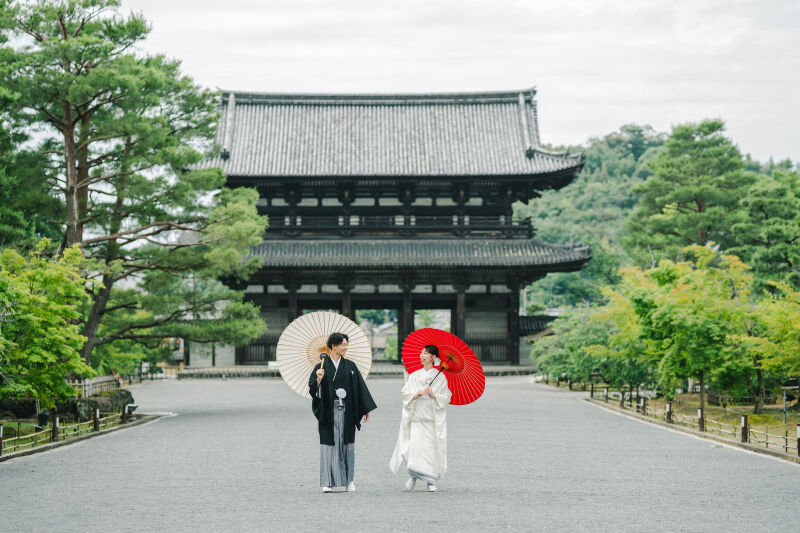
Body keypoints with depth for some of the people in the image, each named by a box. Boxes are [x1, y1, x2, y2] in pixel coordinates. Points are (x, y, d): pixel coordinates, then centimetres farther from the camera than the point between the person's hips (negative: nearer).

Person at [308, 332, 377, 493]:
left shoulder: (350, 366, 8)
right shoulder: (322, 367, 2)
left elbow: (360, 387, 8)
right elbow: (313, 388, -5)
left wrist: (366, 410, 6)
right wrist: (318, 379, -26)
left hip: (346, 412, 2)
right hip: (329, 411, -2)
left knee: (347, 444, 3)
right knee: (329, 444, -3)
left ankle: (348, 480, 11)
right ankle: (327, 482, 0)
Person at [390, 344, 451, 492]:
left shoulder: (440, 377, 4)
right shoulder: (414, 376, 12)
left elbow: (446, 398, 1)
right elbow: (404, 393, 7)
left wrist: (433, 395, -15)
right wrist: (416, 394, -11)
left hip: (432, 417, -2)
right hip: (416, 416, 2)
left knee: (432, 447, -5)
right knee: (414, 445, -9)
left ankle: (432, 481, 2)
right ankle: (413, 476, 7)